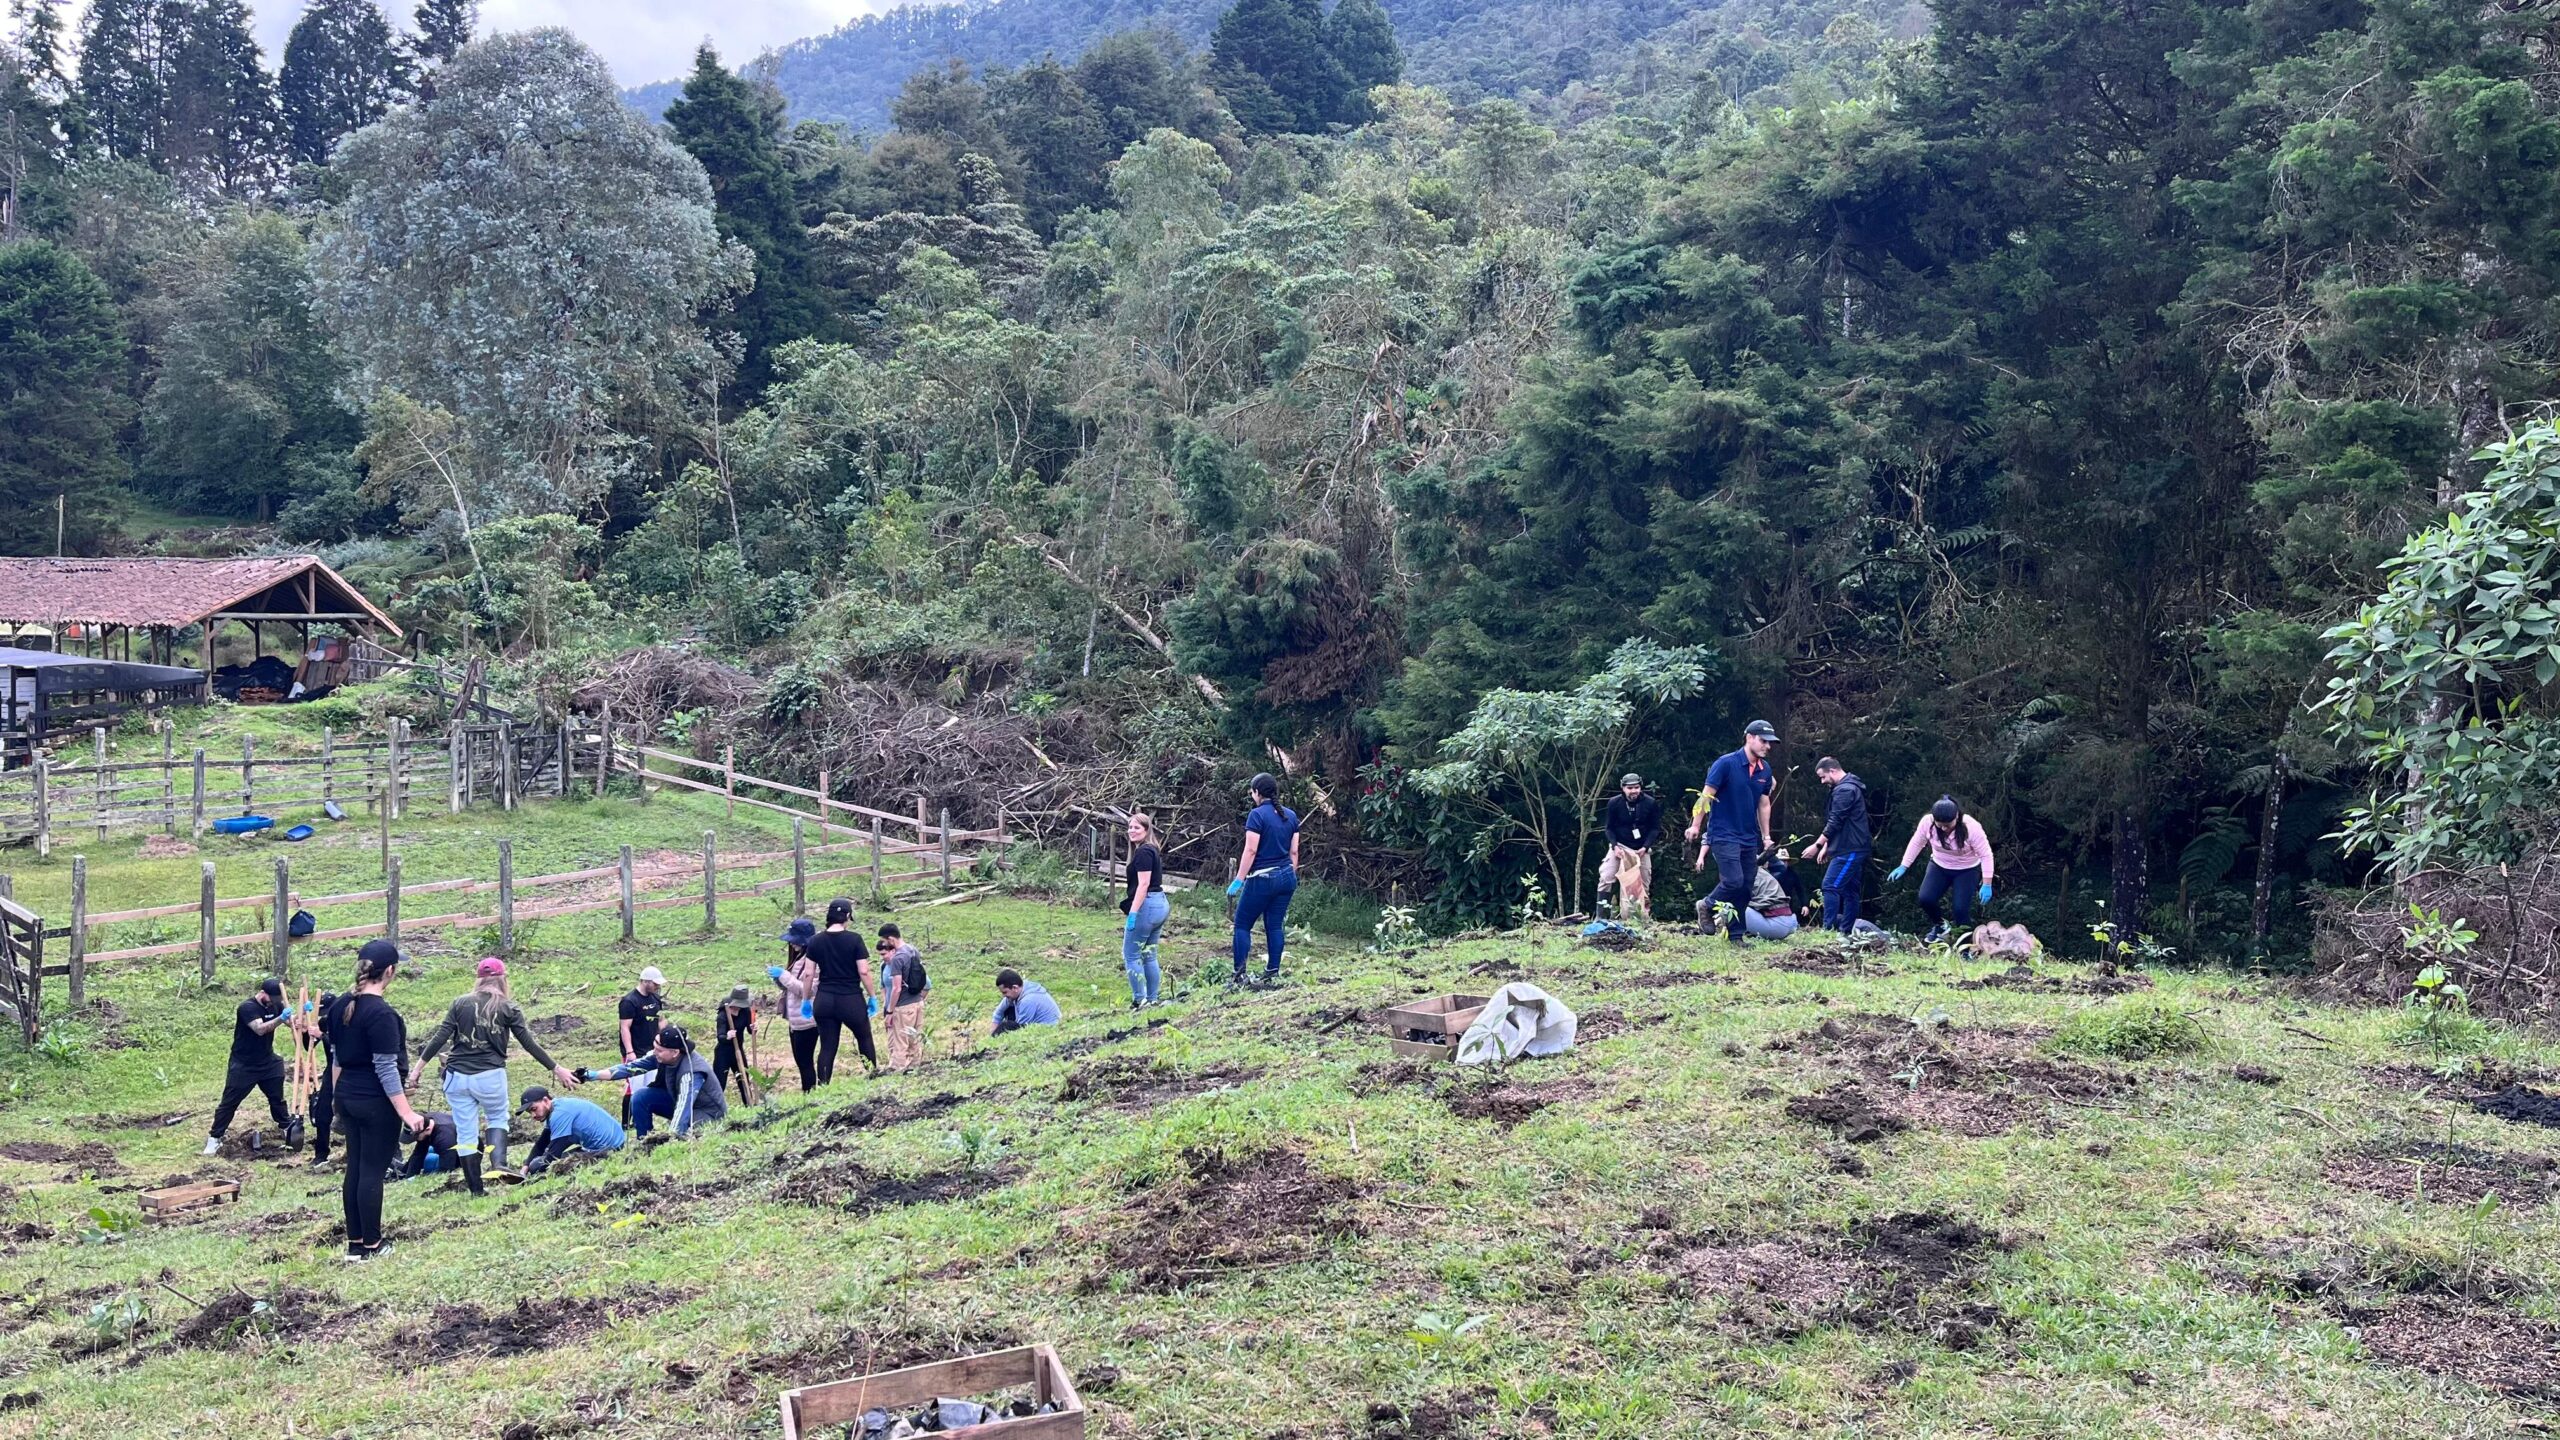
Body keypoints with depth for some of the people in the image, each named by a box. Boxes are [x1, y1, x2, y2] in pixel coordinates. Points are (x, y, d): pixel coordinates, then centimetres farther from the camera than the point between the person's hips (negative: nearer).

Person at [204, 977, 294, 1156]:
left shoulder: (275, 1005, -1)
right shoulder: (247, 1007, -23)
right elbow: (260, 1028, -36)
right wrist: (281, 1019, -50)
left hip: (268, 1062, 6)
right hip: (243, 1065, -6)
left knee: (277, 1097, 17)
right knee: (229, 1102, 1)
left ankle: (287, 1127, 33)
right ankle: (214, 1138, 10)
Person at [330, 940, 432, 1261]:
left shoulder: (343, 1005, 5)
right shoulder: (382, 1013, -20)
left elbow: (338, 1056, 15)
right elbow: (386, 1069, -21)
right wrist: (407, 1113, -20)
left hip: (348, 1098, 8)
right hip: (376, 1103, -8)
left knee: (355, 1168, 14)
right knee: (373, 1172, 0)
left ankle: (354, 1241, 21)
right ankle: (370, 1246, 8)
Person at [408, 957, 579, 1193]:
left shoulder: (460, 1004, 3)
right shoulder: (508, 1008, -1)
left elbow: (440, 1037, -1)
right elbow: (529, 1043, 1)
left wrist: (419, 1065, 7)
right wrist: (556, 1068, 8)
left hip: (457, 1076, 1)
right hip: (490, 1076, -1)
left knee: (465, 1132, 8)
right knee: (497, 1118, 22)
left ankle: (476, 1188, 13)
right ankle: (498, 1162, -3)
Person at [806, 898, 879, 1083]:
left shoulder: (816, 941, 1)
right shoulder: (854, 939, -9)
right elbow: (864, 971, -11)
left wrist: (807, 1000, 13)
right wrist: (871, 996, 1)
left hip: (824, 1000, 3)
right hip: (851, 999, -3)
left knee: (827, 1048, 7)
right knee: (865, 1039, 17)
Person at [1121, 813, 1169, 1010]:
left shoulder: (1143, 852, -14)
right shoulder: (1153, 850, 16)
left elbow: (1143, 884, -20)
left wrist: (1132, 913, -22)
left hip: (1146, 905, -10)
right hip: (1161, 904, 10)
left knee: (1131, 955, -4)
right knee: (1149, 955, 14)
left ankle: (1139, 1001, -5)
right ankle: (1153, 999, 15)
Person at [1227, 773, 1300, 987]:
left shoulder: (1257, 815, -11)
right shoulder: (1291, 815, 8)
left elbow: (1250, 850, -15)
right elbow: (1293, 851, 11)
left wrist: (1239, 880, -12)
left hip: (1262, 879, -6)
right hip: (1286, 877, 6)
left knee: (1242, 925, 2)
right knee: (1276, 925, 10)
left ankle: (1239, 975, -4)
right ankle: (1273, 974, 7)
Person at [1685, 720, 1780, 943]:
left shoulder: (1765, 770, 7)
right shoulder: (1726, 763, -11)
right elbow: (1707, 795, -8)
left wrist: (1766, 837, 17)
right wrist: (1696, 825, -8)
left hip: (1750, 839, 6)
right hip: (1724, 835, -6)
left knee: (1746, 889, 5)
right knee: (1733, 881, -19)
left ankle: (1735, 935, 13)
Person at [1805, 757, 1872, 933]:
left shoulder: (1844, 790, -14)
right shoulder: (1850, 787, 19)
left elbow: (1834, 823, -18)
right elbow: (1837, 824, 24)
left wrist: (1817, 845, -12)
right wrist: (1826, 846, 21)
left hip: (1849, 851, -11)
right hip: (1855, 849, 11)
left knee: (1830, 887, -13)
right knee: (1850, 891, 9)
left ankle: (1829, 929, -17)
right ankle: (1846, 931, 11)